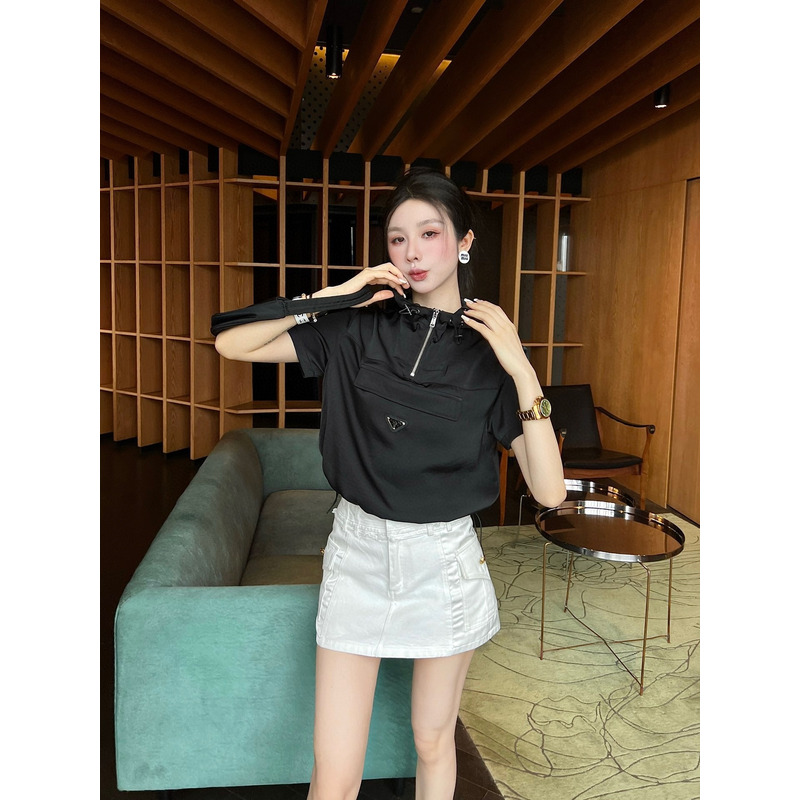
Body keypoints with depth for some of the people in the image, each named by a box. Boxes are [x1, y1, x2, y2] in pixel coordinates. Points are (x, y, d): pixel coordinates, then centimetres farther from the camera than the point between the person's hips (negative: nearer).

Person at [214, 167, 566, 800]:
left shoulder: (491, 350, -6)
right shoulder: (358, 328, -4)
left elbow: (550, 491, -12)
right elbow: (232, 344, -6)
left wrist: (522, 372, -21)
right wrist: (334, 296, -13)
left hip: (445, 562, 1)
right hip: (359, 551, 0)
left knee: (433, 741, 21)